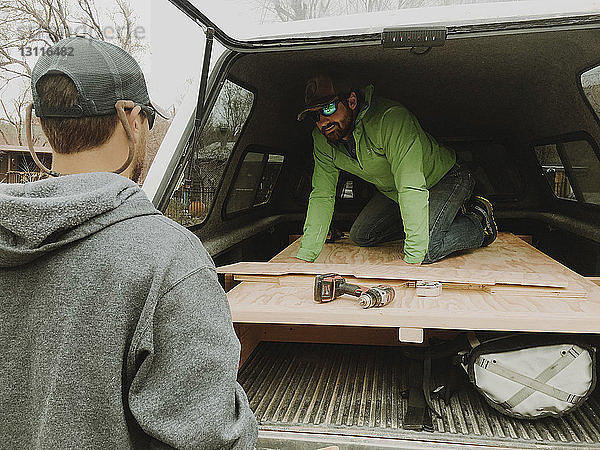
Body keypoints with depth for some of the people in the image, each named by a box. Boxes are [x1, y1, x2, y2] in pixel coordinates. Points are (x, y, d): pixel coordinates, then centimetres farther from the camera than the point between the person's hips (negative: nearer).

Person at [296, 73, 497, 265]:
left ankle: (477, 222, 4)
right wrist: (304, 257, -13)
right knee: (360, 236, 7)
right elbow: (321, 197, -8)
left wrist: (412, 259, -44)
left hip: (445, 179, -7)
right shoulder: (322, 139, -14)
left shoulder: (391, 118, -37)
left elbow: (412, 189, -42)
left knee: (426, 249, -26)